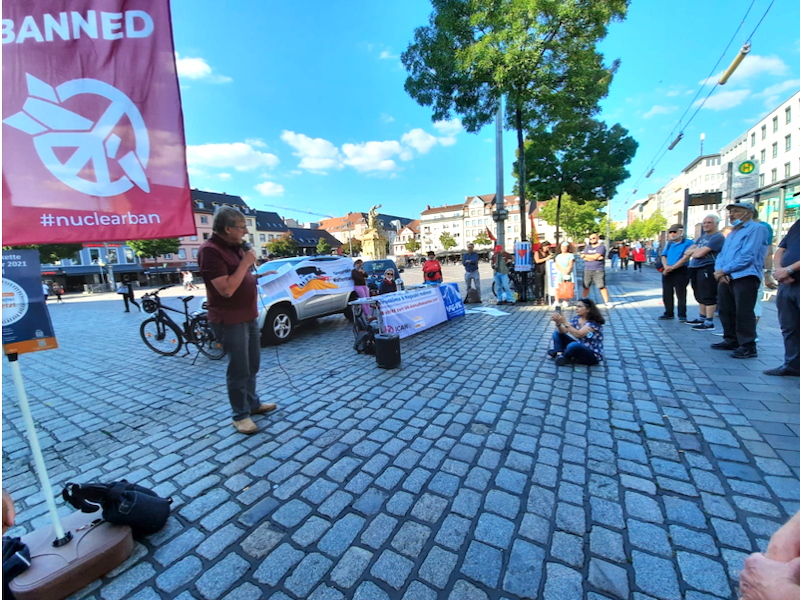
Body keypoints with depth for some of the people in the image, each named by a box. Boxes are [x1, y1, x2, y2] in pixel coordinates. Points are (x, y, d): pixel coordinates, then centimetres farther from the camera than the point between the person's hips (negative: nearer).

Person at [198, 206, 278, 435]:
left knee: (252, 365, 18)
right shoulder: (210, 250, -18)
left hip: (249, 315, 9)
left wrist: (261, 276, 8)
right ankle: (240, 415, 17)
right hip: (230, 320, -9)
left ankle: (253, 403, 34)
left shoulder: (234, 246, 12)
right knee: (239, 370, 1)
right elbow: (227, 289, -25)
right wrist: (246, 263, -20)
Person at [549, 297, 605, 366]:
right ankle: (559, 354, -17)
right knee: (557, 333, 0)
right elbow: (562, 331, -11)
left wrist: (565, 322, -39)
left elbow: (578, 334, -35)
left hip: (593, 355, -7)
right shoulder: (576, 319, 0)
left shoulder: (594, 323, -20)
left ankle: (563, 357, -7)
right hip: (579, 348, 8)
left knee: (573, 345, -38)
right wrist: (558, 323, -30)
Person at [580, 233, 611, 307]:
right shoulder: (587, 247, 15)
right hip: (587, 270, 5)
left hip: (598, 270, -5)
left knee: (602, 286, -8)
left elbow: (596, 256, -15)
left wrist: (586, 255, -2)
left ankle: (607, 302, -2)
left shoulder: (601, 246, -1)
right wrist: (596, 258, -10)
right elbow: (583, 257, 0)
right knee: (586, 286, 8)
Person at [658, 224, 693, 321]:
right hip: (667, 272, 6)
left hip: (681, 272, -6)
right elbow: (663, 256, 9)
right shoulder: (669, 243, 15)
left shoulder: (688, 243, -4)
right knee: (667, 294, 9)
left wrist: (672, 267, -18)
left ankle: (682, 315, 5)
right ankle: (669, 313, 19)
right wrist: (666, 266, -10)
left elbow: (685, 258, -14)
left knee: (681, 294, -2)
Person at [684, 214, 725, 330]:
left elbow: (700, 253, -18)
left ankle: (709, 323, -2)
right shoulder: (702, 237, 19)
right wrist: (695, 251, -5)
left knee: (708, 296, -6)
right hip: (695, 268, 9)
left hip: (707, 269, -9)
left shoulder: (718, 237, -10)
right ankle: (702, 318, 28)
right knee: (700, 295, 17)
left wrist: (693, 251, 2)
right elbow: (688, 251, 16)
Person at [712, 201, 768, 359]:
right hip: (726, 278, 8)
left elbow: (748, 256, -15)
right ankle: (731, 340, 23)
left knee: (743, 313, -6)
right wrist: (719, 270, -3)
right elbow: (722, 255, 17)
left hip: (745, 277, -8)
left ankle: (748, 347, 1)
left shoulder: (756, 229, -4)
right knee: (726, 311, 12)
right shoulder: (732, 232, 22)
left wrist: (724, 270, -13)